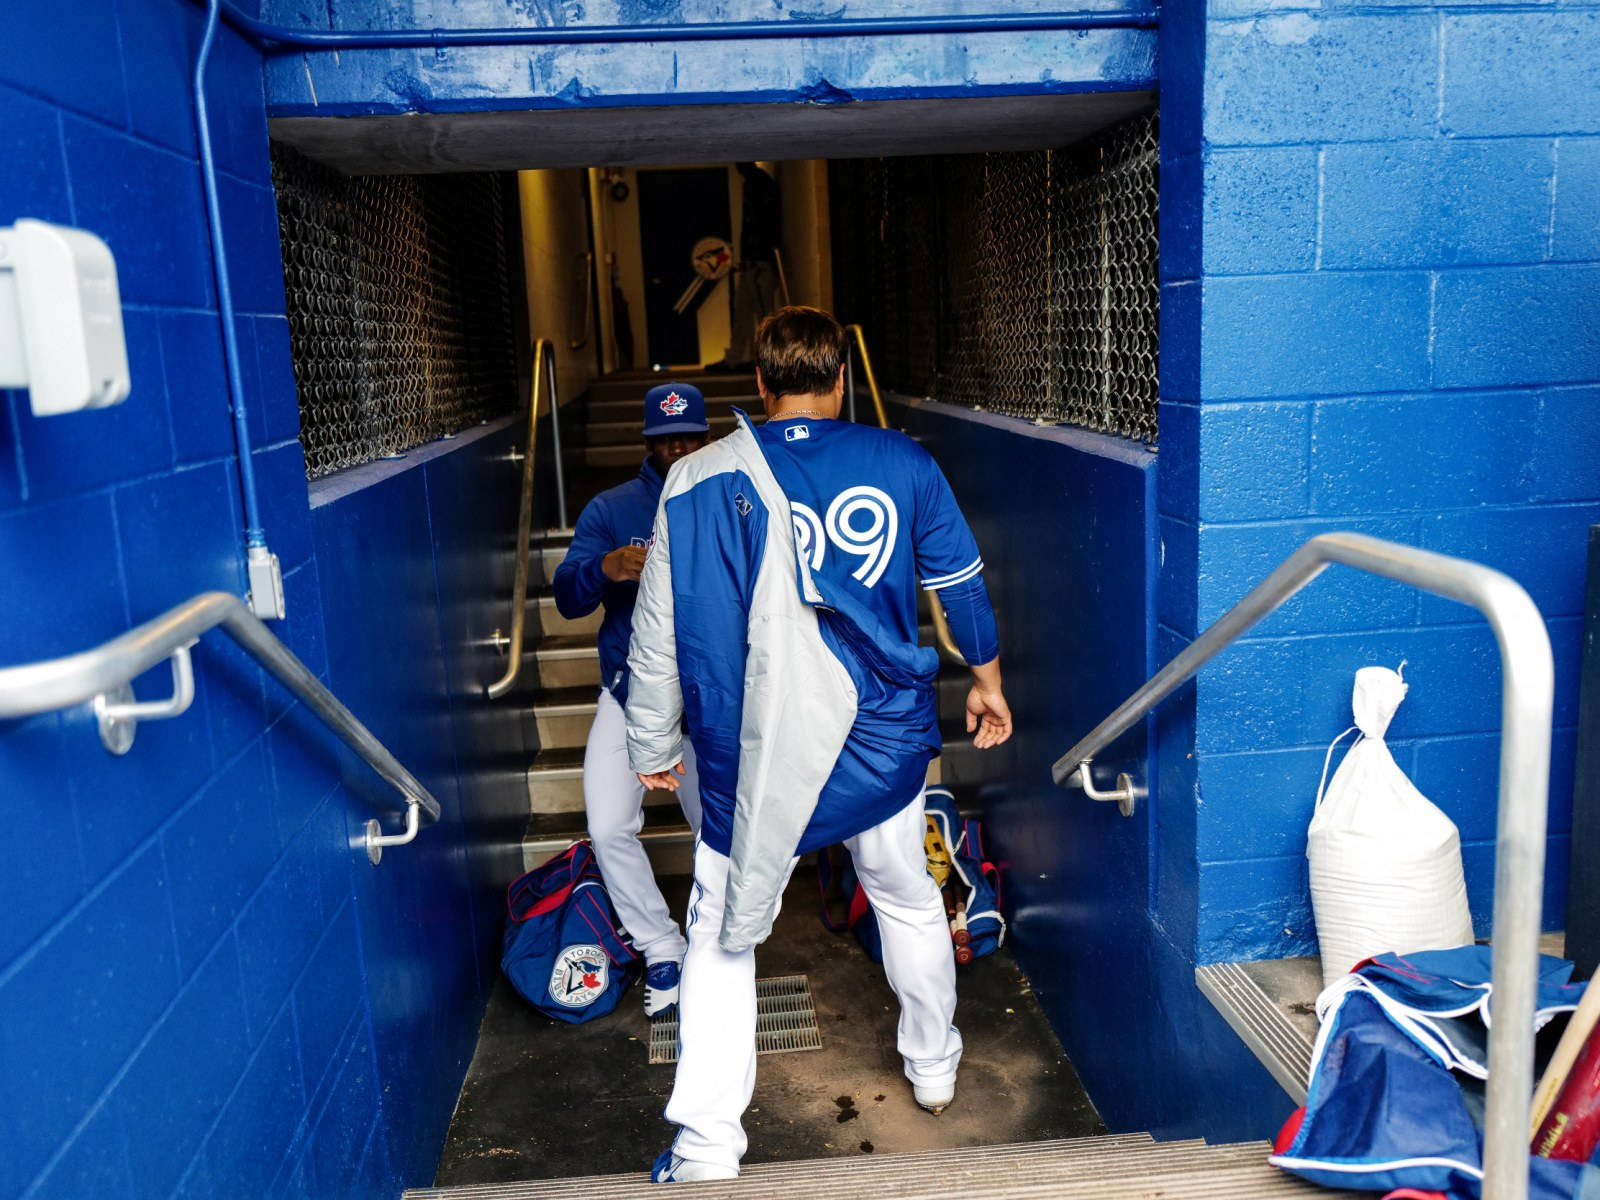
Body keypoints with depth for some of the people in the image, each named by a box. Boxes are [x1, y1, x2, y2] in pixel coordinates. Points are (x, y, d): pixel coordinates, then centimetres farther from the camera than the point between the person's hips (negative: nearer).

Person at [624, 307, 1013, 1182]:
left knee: (720, 939, 12)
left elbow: (660, 630, -2)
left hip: (753, 758, -2)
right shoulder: (903, 464, -1)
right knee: (907, 898, 26)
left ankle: (705, 1151, 12)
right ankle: (934, 1069, 45)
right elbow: (962, 585, 9)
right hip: (884, 741, 3)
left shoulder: (698, 481, -4)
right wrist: (986, 679, 25)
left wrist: (653, 746, 11)